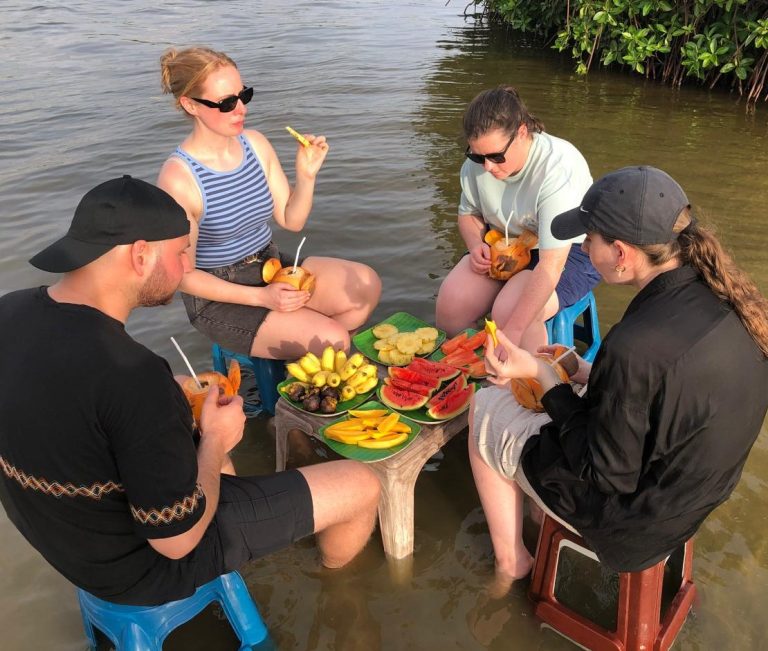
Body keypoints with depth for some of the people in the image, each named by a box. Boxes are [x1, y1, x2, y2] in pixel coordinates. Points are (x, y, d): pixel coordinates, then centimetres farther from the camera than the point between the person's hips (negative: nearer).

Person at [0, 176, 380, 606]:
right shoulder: (131, 375, -38)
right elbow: (178, 539, -27)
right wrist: (215, 441, -12)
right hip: (152, 563, -7)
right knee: (362, 485, 1)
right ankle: (333, 571, 35)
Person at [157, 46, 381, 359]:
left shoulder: (256, 143, -3)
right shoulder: (178, 178, -20)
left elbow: (292, 221, 5)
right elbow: (184, 275, -15)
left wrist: (306, 175, -14)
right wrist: (261, 297, -21)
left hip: (271, 265, 7)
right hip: (218, 296, -6)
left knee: (366, 284, -13)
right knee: (332, 341, -22)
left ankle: (299, 349, 7)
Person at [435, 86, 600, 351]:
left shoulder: (558, 169, -30)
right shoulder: (477, 162, -10)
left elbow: (550, 267, -34)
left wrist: (512, 332, -37)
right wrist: (476, 244, -12)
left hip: (568, 252, -5)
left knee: (508, 312, -32)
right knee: (450, 303, -19)